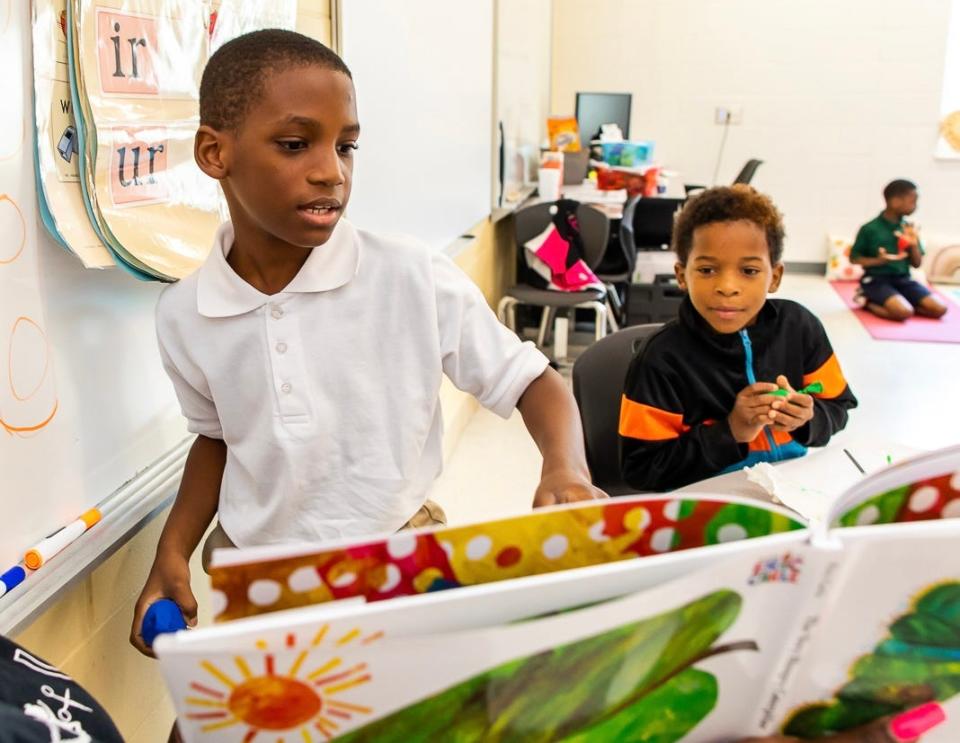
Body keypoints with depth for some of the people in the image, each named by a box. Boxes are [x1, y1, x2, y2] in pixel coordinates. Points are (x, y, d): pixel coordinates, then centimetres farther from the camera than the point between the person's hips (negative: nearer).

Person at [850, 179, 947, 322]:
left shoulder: (909, 228, 6)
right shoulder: (870, 229, -9)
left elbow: (916, 264, 10)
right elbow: (854, 258, -2)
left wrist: (914, 244, -8)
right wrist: (879, 261, -17)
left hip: (902, 279, 6)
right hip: (876, 279, -6)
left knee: (939, 309, -11)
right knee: (904, 312, -31)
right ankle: (869, 303, -3)